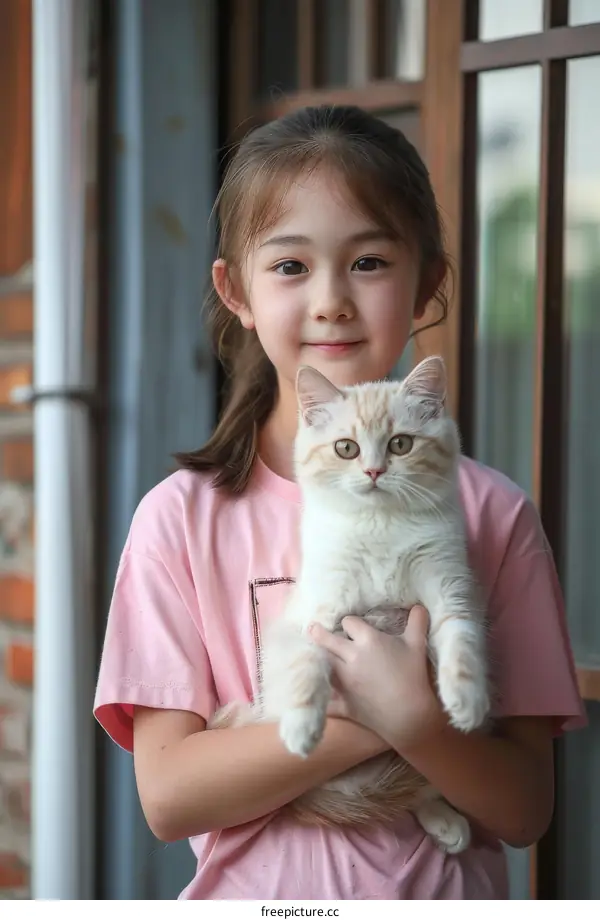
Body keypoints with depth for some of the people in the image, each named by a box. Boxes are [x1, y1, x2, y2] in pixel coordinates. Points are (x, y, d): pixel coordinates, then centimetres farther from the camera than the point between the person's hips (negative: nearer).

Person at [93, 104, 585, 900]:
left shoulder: (489, 513, -7)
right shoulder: (185, 515, -7)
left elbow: (527, 811, -7)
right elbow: (167, 795, -12)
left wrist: (411, 721, -24)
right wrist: (368, 721, -22)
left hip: (442, 892, 0)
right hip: (253, 892, 0)